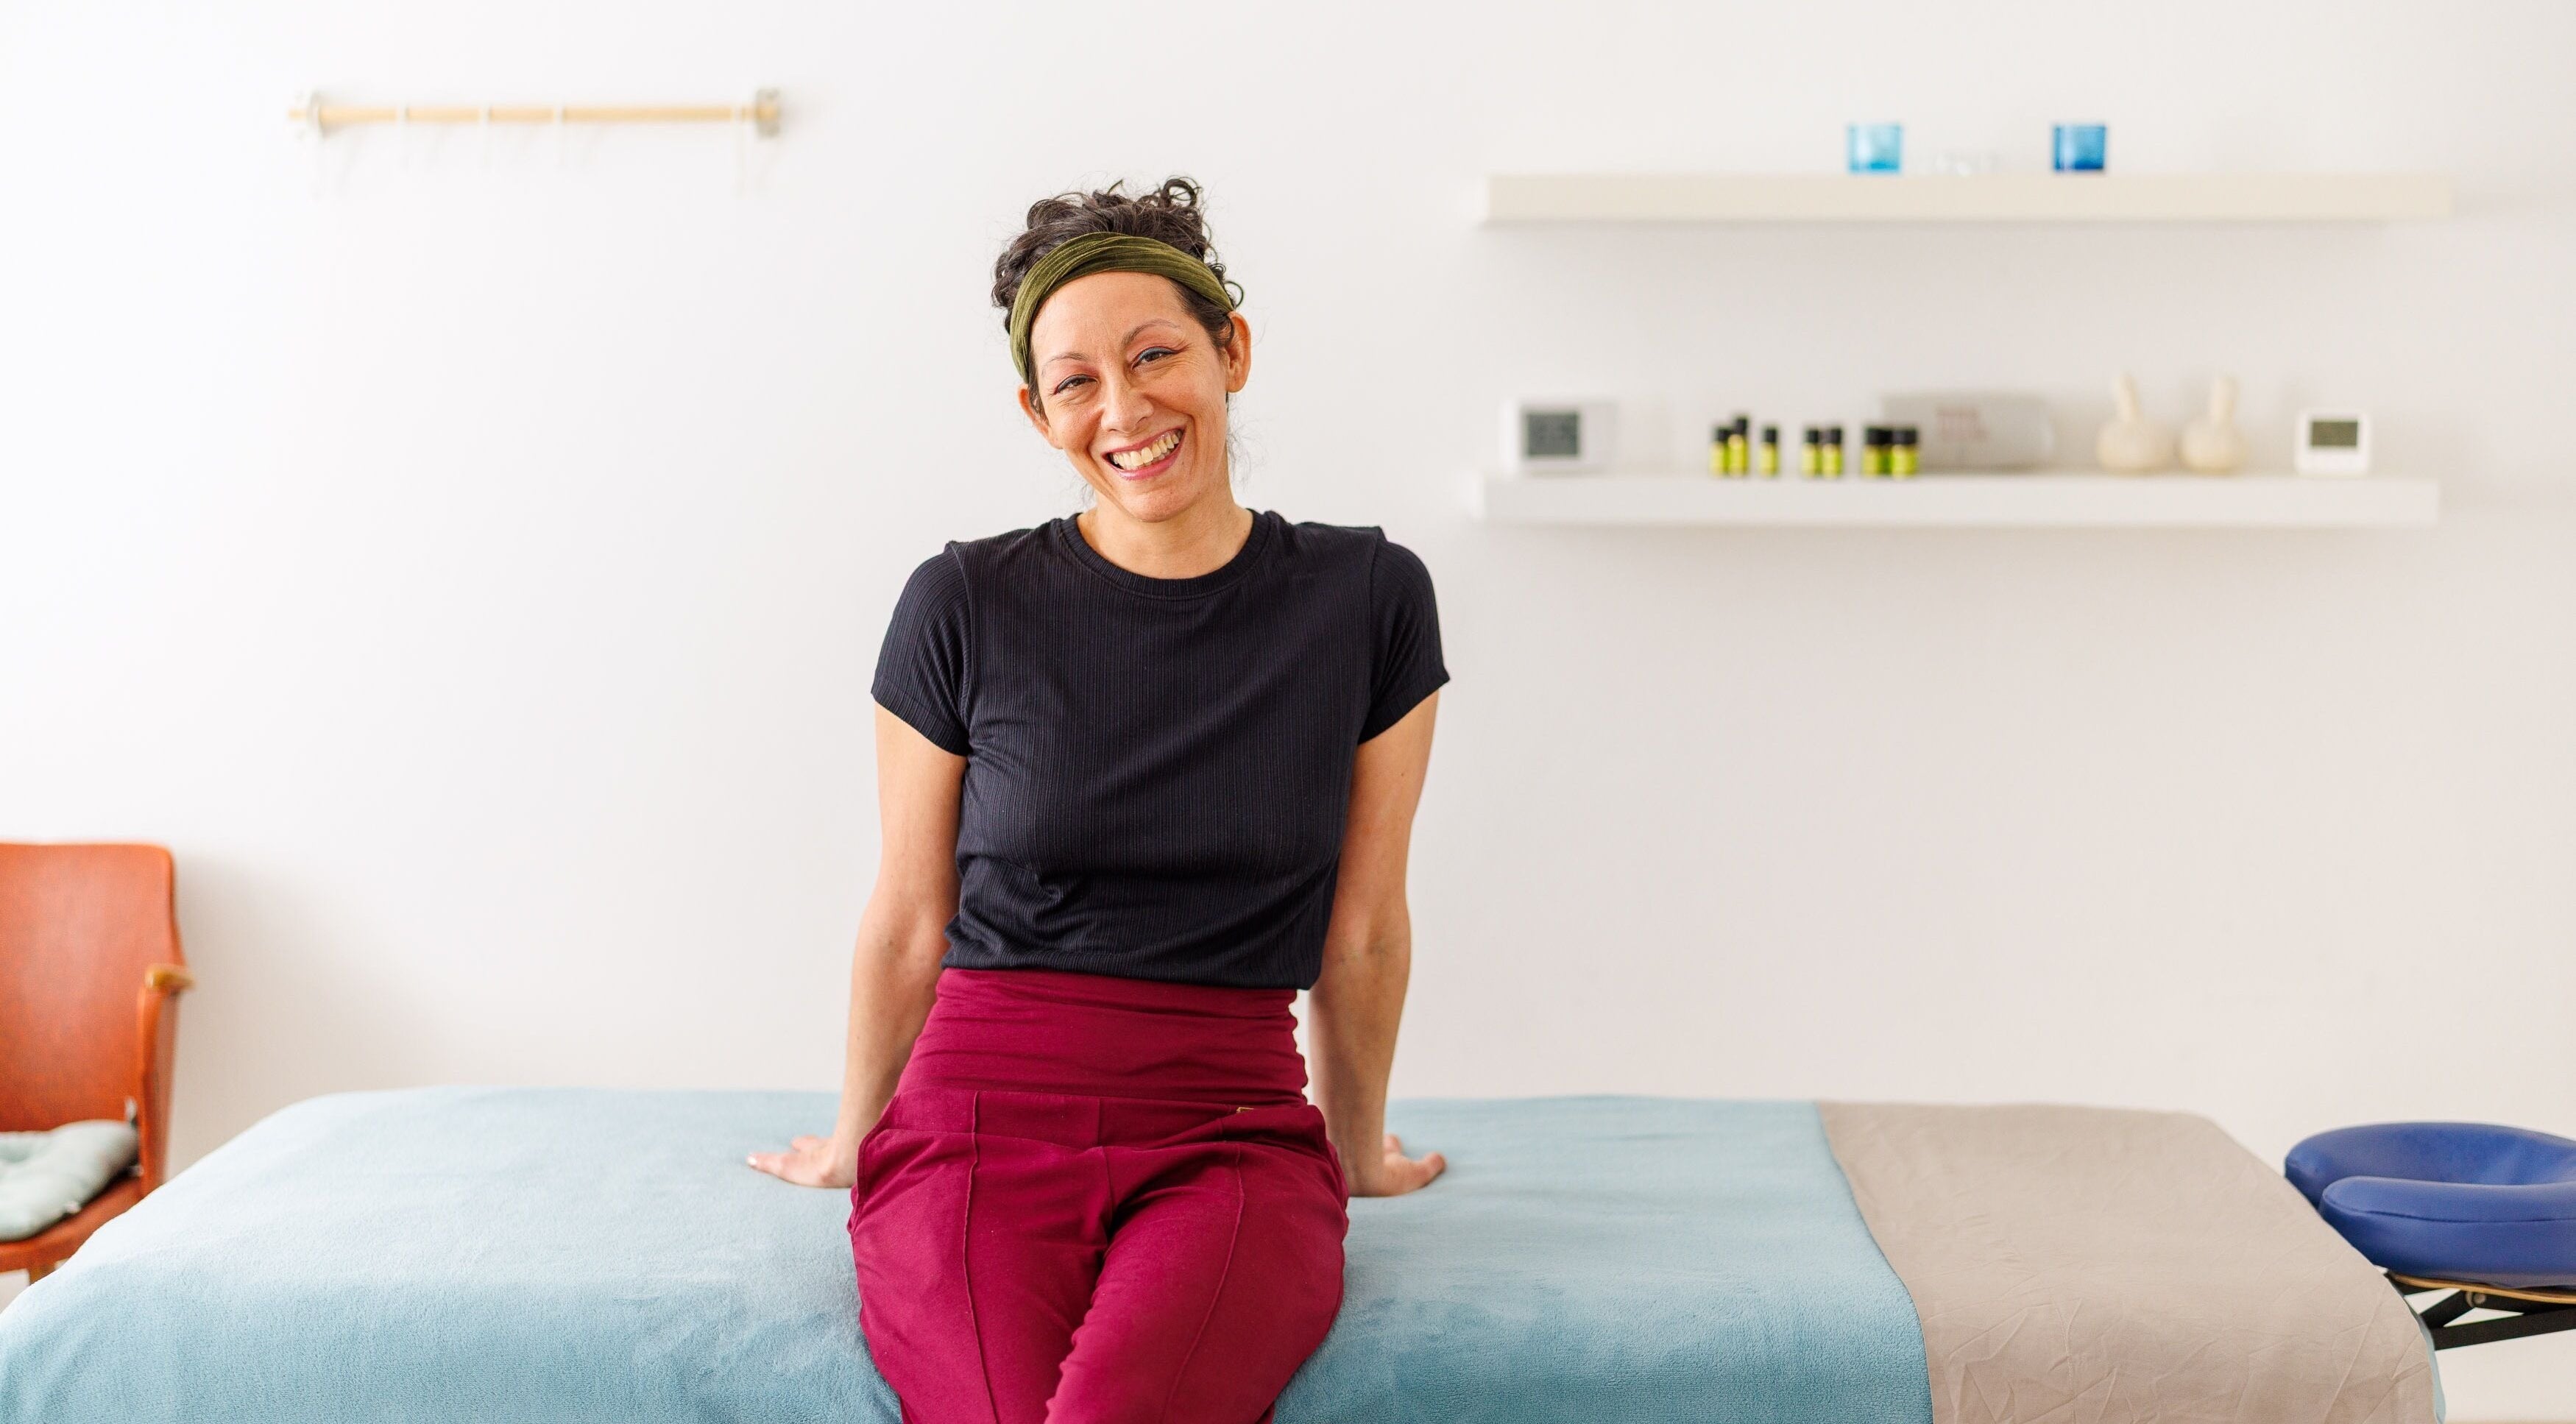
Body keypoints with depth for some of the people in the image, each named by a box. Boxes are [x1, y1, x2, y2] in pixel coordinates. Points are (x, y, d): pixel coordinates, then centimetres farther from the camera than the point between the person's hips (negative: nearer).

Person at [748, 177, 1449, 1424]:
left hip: (1231, 1141, 0)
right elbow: (907, 918, 12)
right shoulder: (965, 606, 1)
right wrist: (855, 1139, 23)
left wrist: (1357, 1149, 23)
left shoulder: (1368, 602, 4)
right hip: (979, 1130, 0)